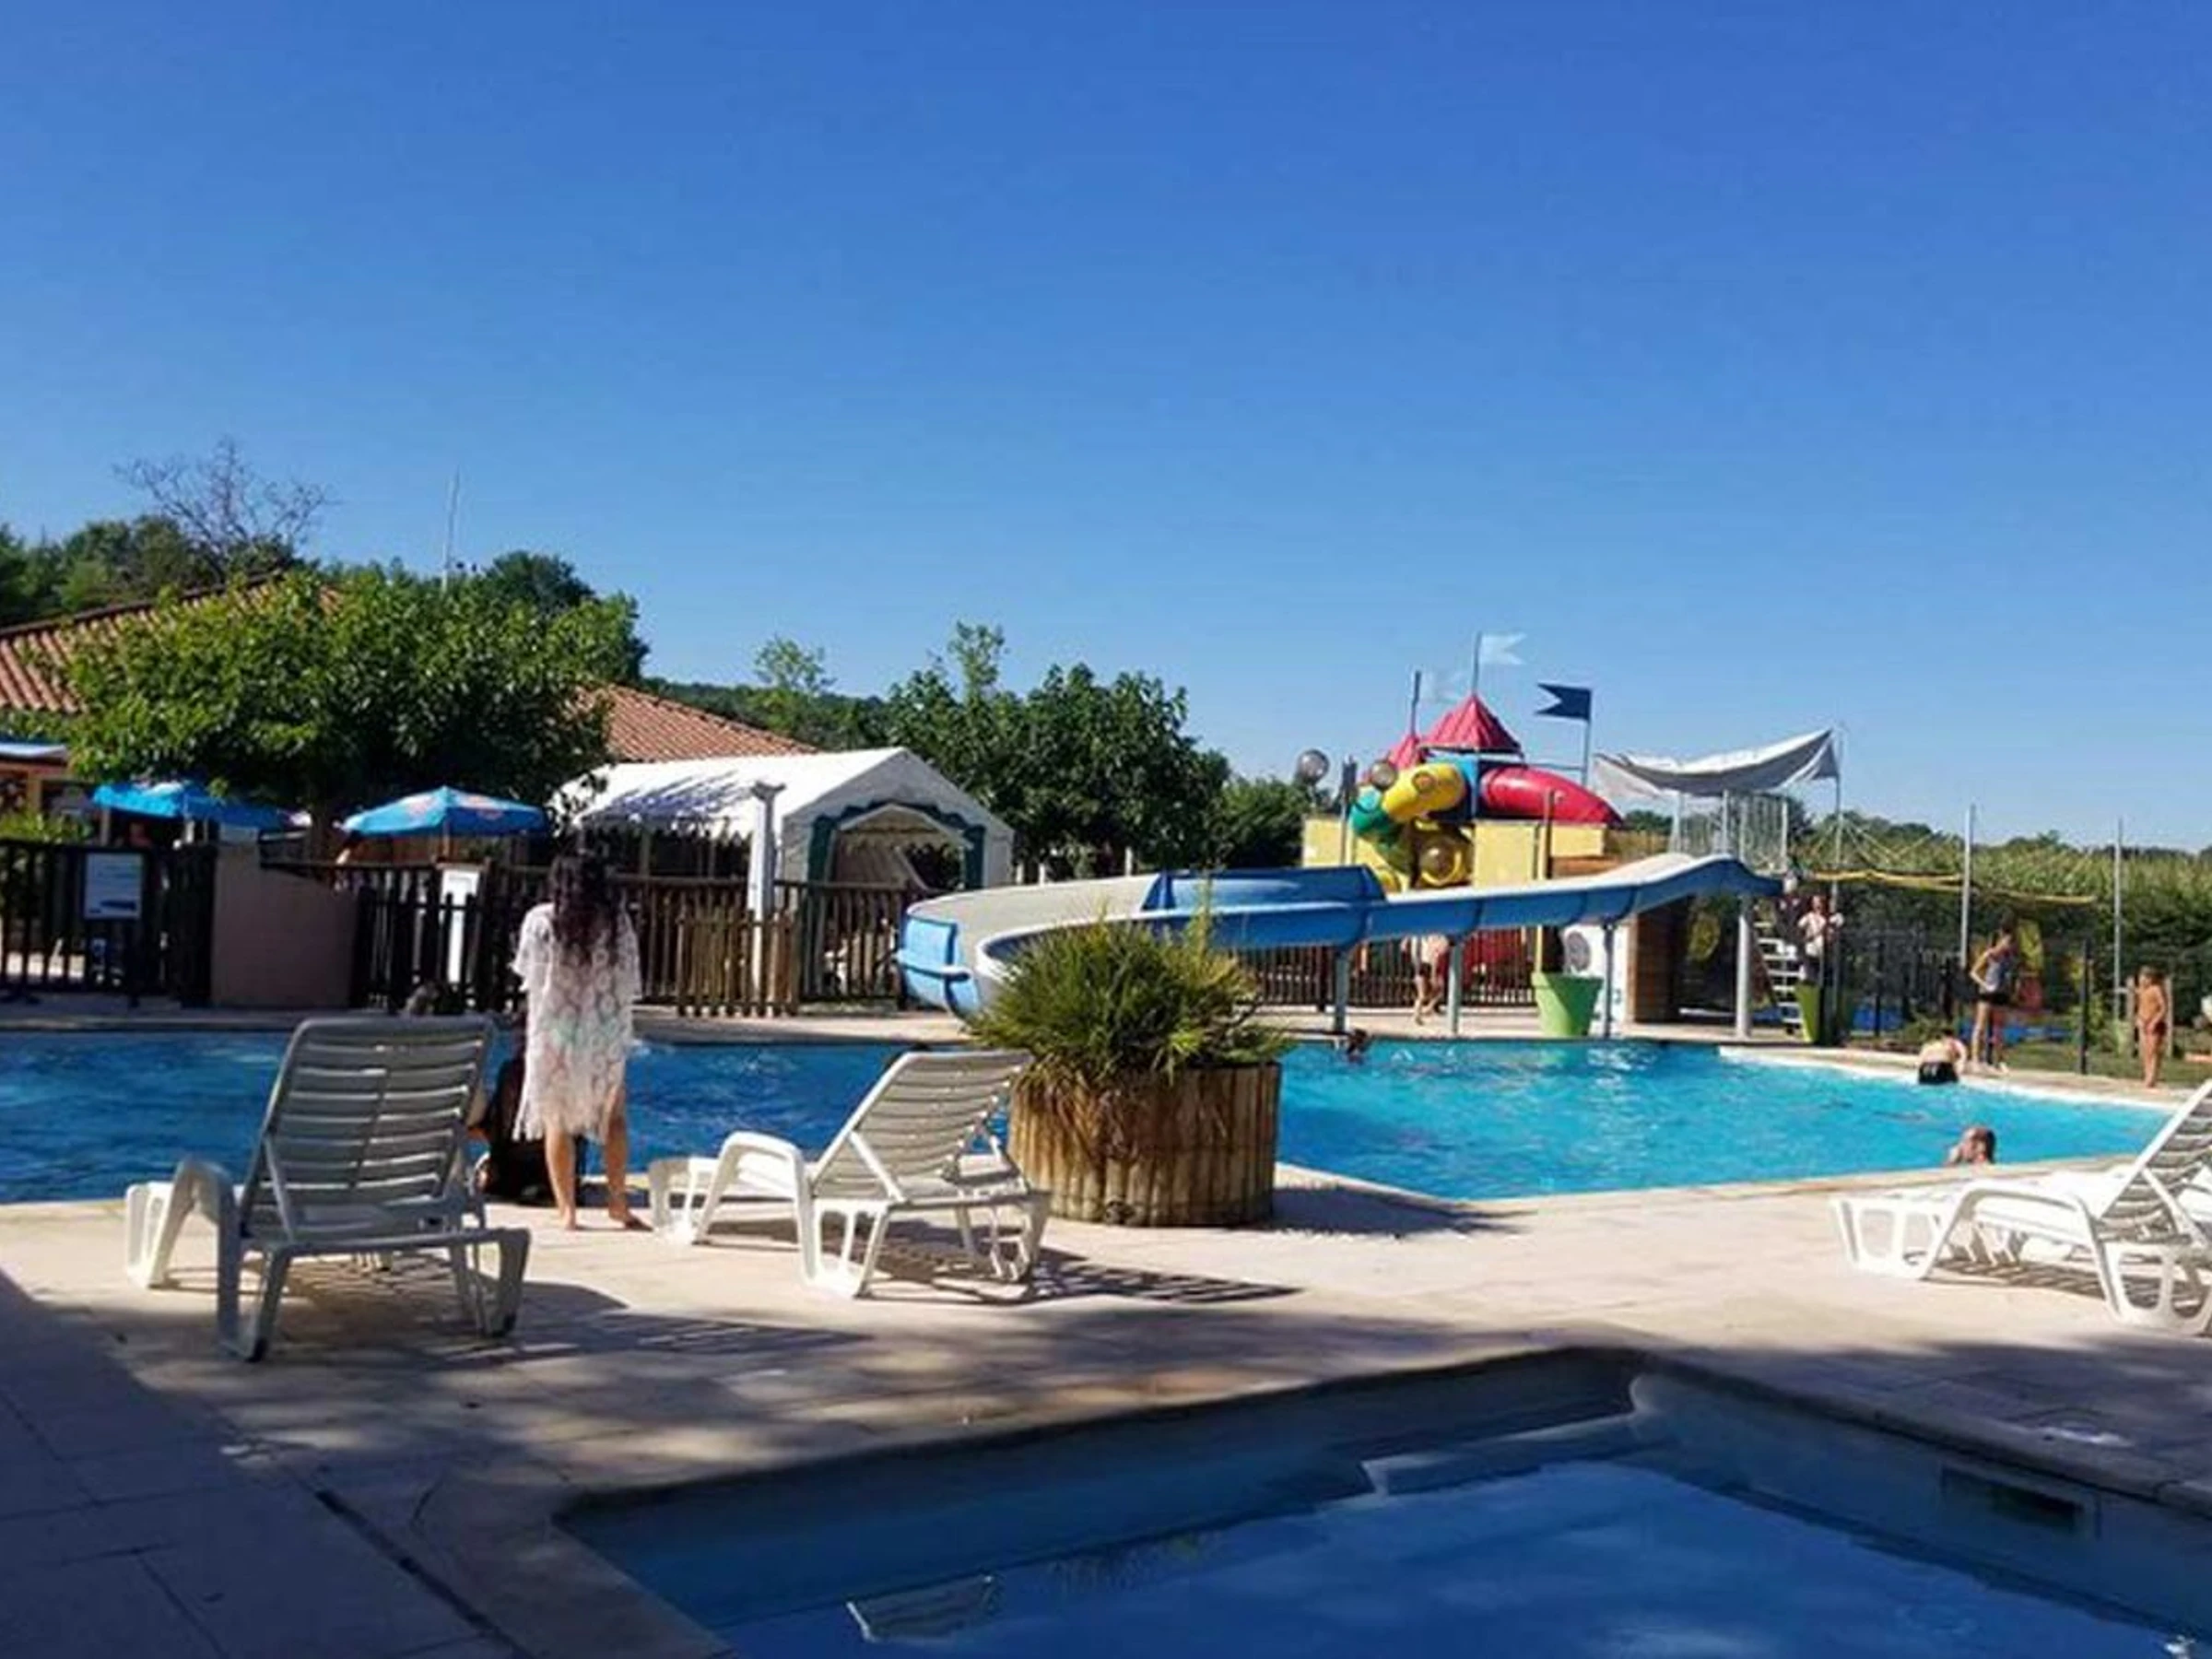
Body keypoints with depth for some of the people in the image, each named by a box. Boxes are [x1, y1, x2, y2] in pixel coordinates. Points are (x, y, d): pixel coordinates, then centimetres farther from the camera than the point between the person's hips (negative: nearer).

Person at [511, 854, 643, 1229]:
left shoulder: (541, 921, -6)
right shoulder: (617, 922, -3)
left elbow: (526, 972, 3)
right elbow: (629, 982, 1)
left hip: (554, 1033, -1)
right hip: (606, 1034, 1)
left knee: (558, 1123, 8)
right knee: (614, 1118, 16)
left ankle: (567, 1208, 8)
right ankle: (617, 1200, 14)